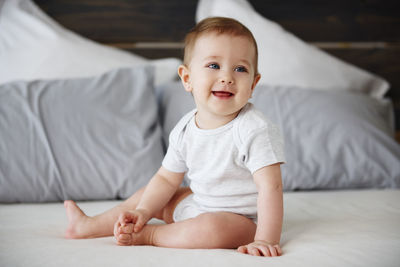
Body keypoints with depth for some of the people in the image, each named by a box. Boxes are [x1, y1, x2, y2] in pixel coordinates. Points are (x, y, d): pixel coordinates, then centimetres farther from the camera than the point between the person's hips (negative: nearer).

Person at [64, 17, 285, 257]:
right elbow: (167, 179, 7)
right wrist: (142, 212, -6)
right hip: (199, 204, 7)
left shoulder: (256, 130, -25)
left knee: (211, 227, -37)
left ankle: (147, 236, -11)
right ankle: (89, 225, 37)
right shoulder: (185, 129, -4)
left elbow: (270, 186, -29)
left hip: (243, 218, -7)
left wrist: (265, 239, -36)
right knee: (148, 196, 18)